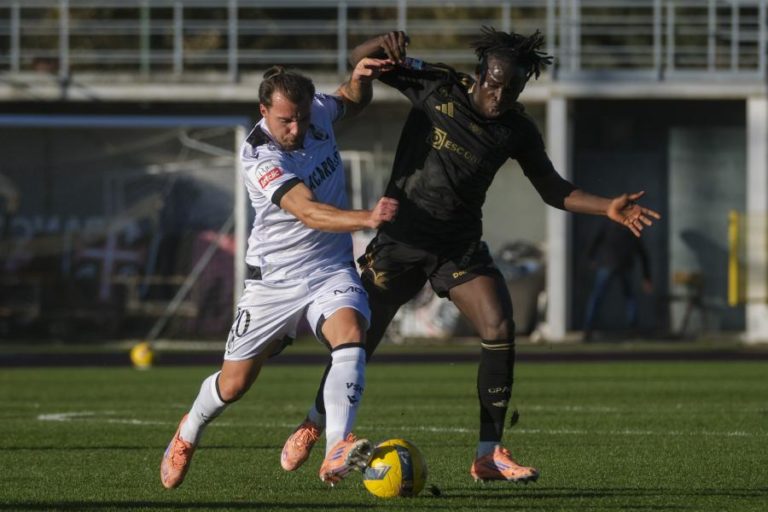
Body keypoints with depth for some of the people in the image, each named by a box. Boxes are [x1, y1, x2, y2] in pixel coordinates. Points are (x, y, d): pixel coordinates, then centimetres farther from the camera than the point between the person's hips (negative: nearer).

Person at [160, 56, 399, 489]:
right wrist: (367, 219, -54)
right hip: (275, 278, -3)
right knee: (234, 383, 9)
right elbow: (308, 212, -38)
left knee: (350, 335, -29)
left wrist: (361, 76, -4)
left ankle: (336, 453, -40)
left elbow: (354, 101, 20)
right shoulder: (260, 158, -24)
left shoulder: (317, 111, -5)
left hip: (331, 270, 3)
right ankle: (189, 433, 42)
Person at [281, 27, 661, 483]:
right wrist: (385, 45, -29)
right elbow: (361, 61, -6)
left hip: (460, 246, 2)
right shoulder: (435, 87, -10)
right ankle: (314, 425, 29)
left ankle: (489, 454, -11)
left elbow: (554, 190, 7)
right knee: (357, 339, 2)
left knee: (500, 330, -18)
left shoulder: (517, 130, -3)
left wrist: (608, 207, -7)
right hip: (401, 237, -2)